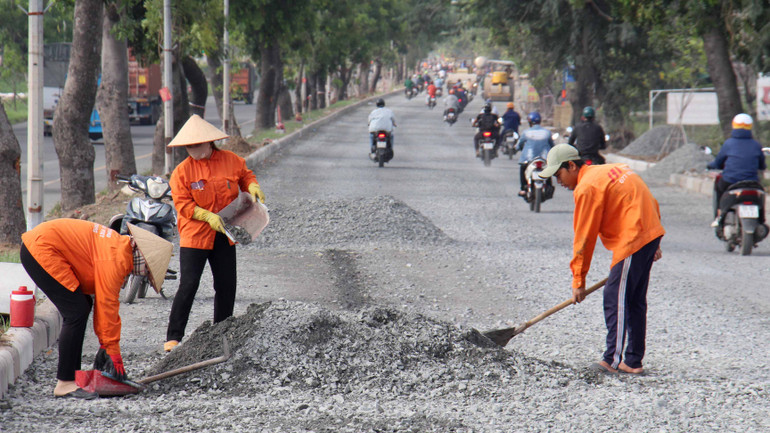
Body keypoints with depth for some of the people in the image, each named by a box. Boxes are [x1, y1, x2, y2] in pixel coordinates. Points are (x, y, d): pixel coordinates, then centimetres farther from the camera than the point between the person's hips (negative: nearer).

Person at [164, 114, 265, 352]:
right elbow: (182, 204, -10)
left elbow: (246, 176, 19)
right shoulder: (182, 171, -7)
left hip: (224, 236, 4)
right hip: (194, 237, -4)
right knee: (188, 286, -10)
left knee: (226, 286, 10)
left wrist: (253, 188, -2)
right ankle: (173, 338, -5)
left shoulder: (231, 161, 0)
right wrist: (208, 216, -21)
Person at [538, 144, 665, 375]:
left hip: (633, 240, -10)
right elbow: (652, 203, 20)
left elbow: (584, 238, -8)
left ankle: (613, 359, -8)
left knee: (615, 299, -6)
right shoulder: (612, 170, 17)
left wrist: (579, 280, -2)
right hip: (651, 233, 10)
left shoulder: (587, 187, -10)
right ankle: (633, 361, 17)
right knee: (635, 301, 14)